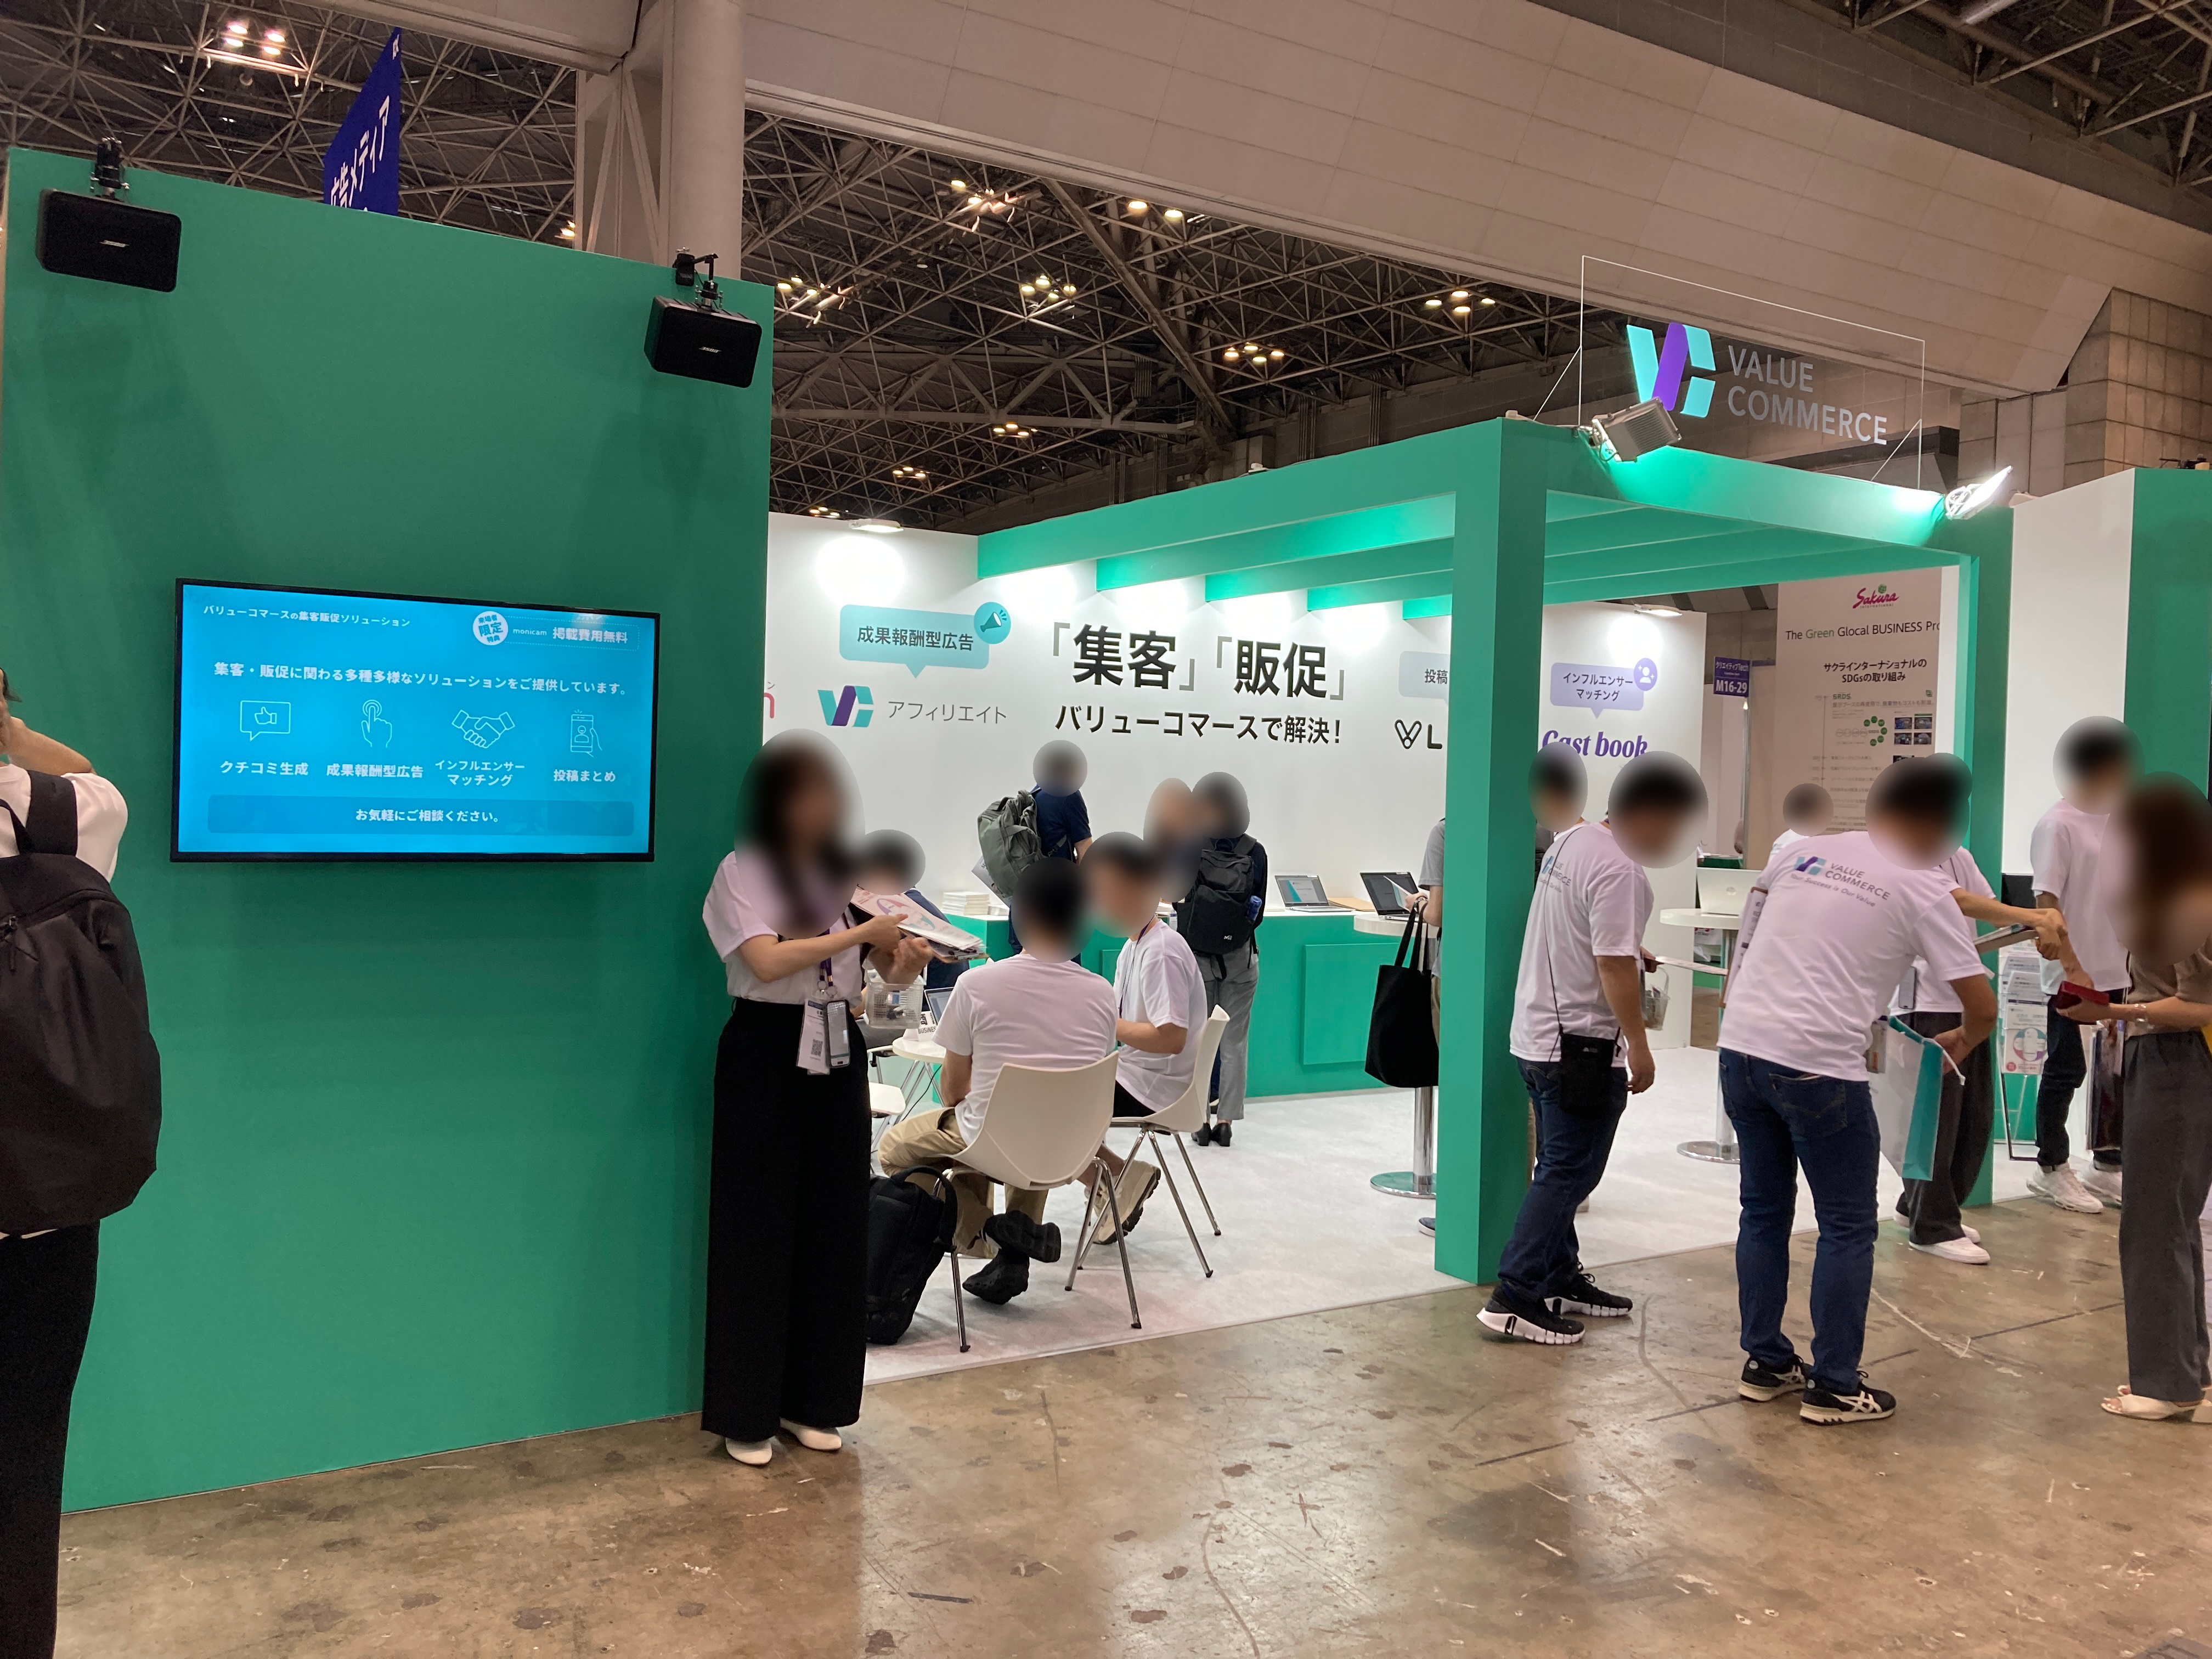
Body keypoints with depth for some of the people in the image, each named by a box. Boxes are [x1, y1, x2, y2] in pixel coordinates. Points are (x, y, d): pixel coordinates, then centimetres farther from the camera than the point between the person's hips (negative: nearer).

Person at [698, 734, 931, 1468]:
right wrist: (860, 933, -23)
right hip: (765, 1054, -5)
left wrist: (906, 956, -14)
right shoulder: (742, 871, -7)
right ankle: (746, 1415, 13)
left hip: (837, 1054, 5)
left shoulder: (844, 874, 9)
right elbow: (767, 961, -21)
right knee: (757, 1233, 1)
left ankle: (812, 1400, 22)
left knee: (834, 1228, 8)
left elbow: (888, 972, 8)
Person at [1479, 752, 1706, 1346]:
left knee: (1562, 1168, 19)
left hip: (1540, 1034, 10)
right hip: (1580, 1045, -10)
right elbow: (1614, 968, -22)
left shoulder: (1573, 839, 8)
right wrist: (1639, 1047, -16)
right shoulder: (1618, 871, -21)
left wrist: (1628, 949, 25)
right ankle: (1515, 1298, -1)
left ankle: (1561, 1278, 29)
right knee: (1569, 1174, -3)